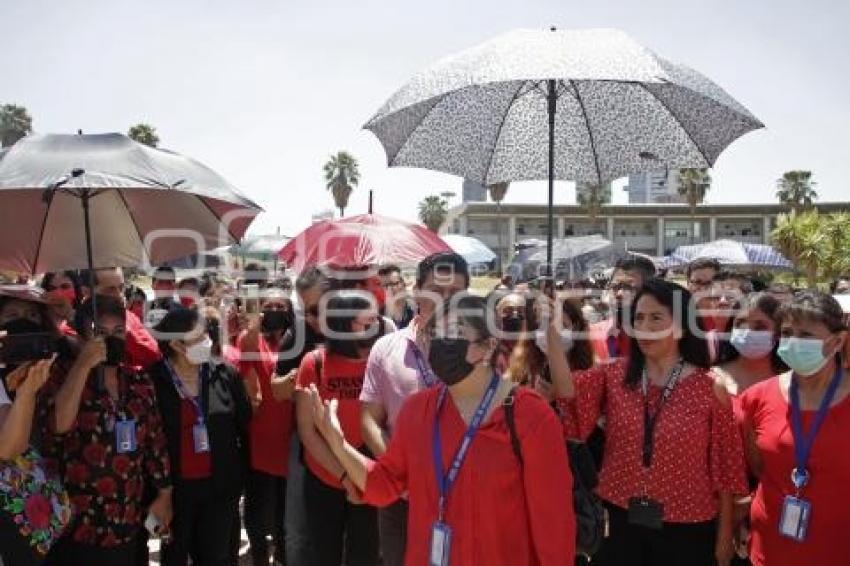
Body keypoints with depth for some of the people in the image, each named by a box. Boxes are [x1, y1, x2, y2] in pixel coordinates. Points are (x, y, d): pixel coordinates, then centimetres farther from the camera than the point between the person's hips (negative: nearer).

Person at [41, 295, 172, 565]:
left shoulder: (139, 382, 5)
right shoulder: (63, 379, -7)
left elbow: (155, 441, 11)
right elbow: (57, 426, -27)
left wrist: (164, 495, 11)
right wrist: (83, 365, -27)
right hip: (77, 526, -4)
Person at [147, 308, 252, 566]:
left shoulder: (226, 374, -3)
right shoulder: (153, 380, -11)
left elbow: (244, 426, 3)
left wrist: (240, 474, 2)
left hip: (221, 485, 1)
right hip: (174, 487, -1)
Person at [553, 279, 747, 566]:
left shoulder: (710, 390, -7)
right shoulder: (613, 376, -1)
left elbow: (724, 468, -2)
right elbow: (569, 397, -21)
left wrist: (724, 537, 2)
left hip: (685, 531, -1)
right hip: (619, 523, 2)